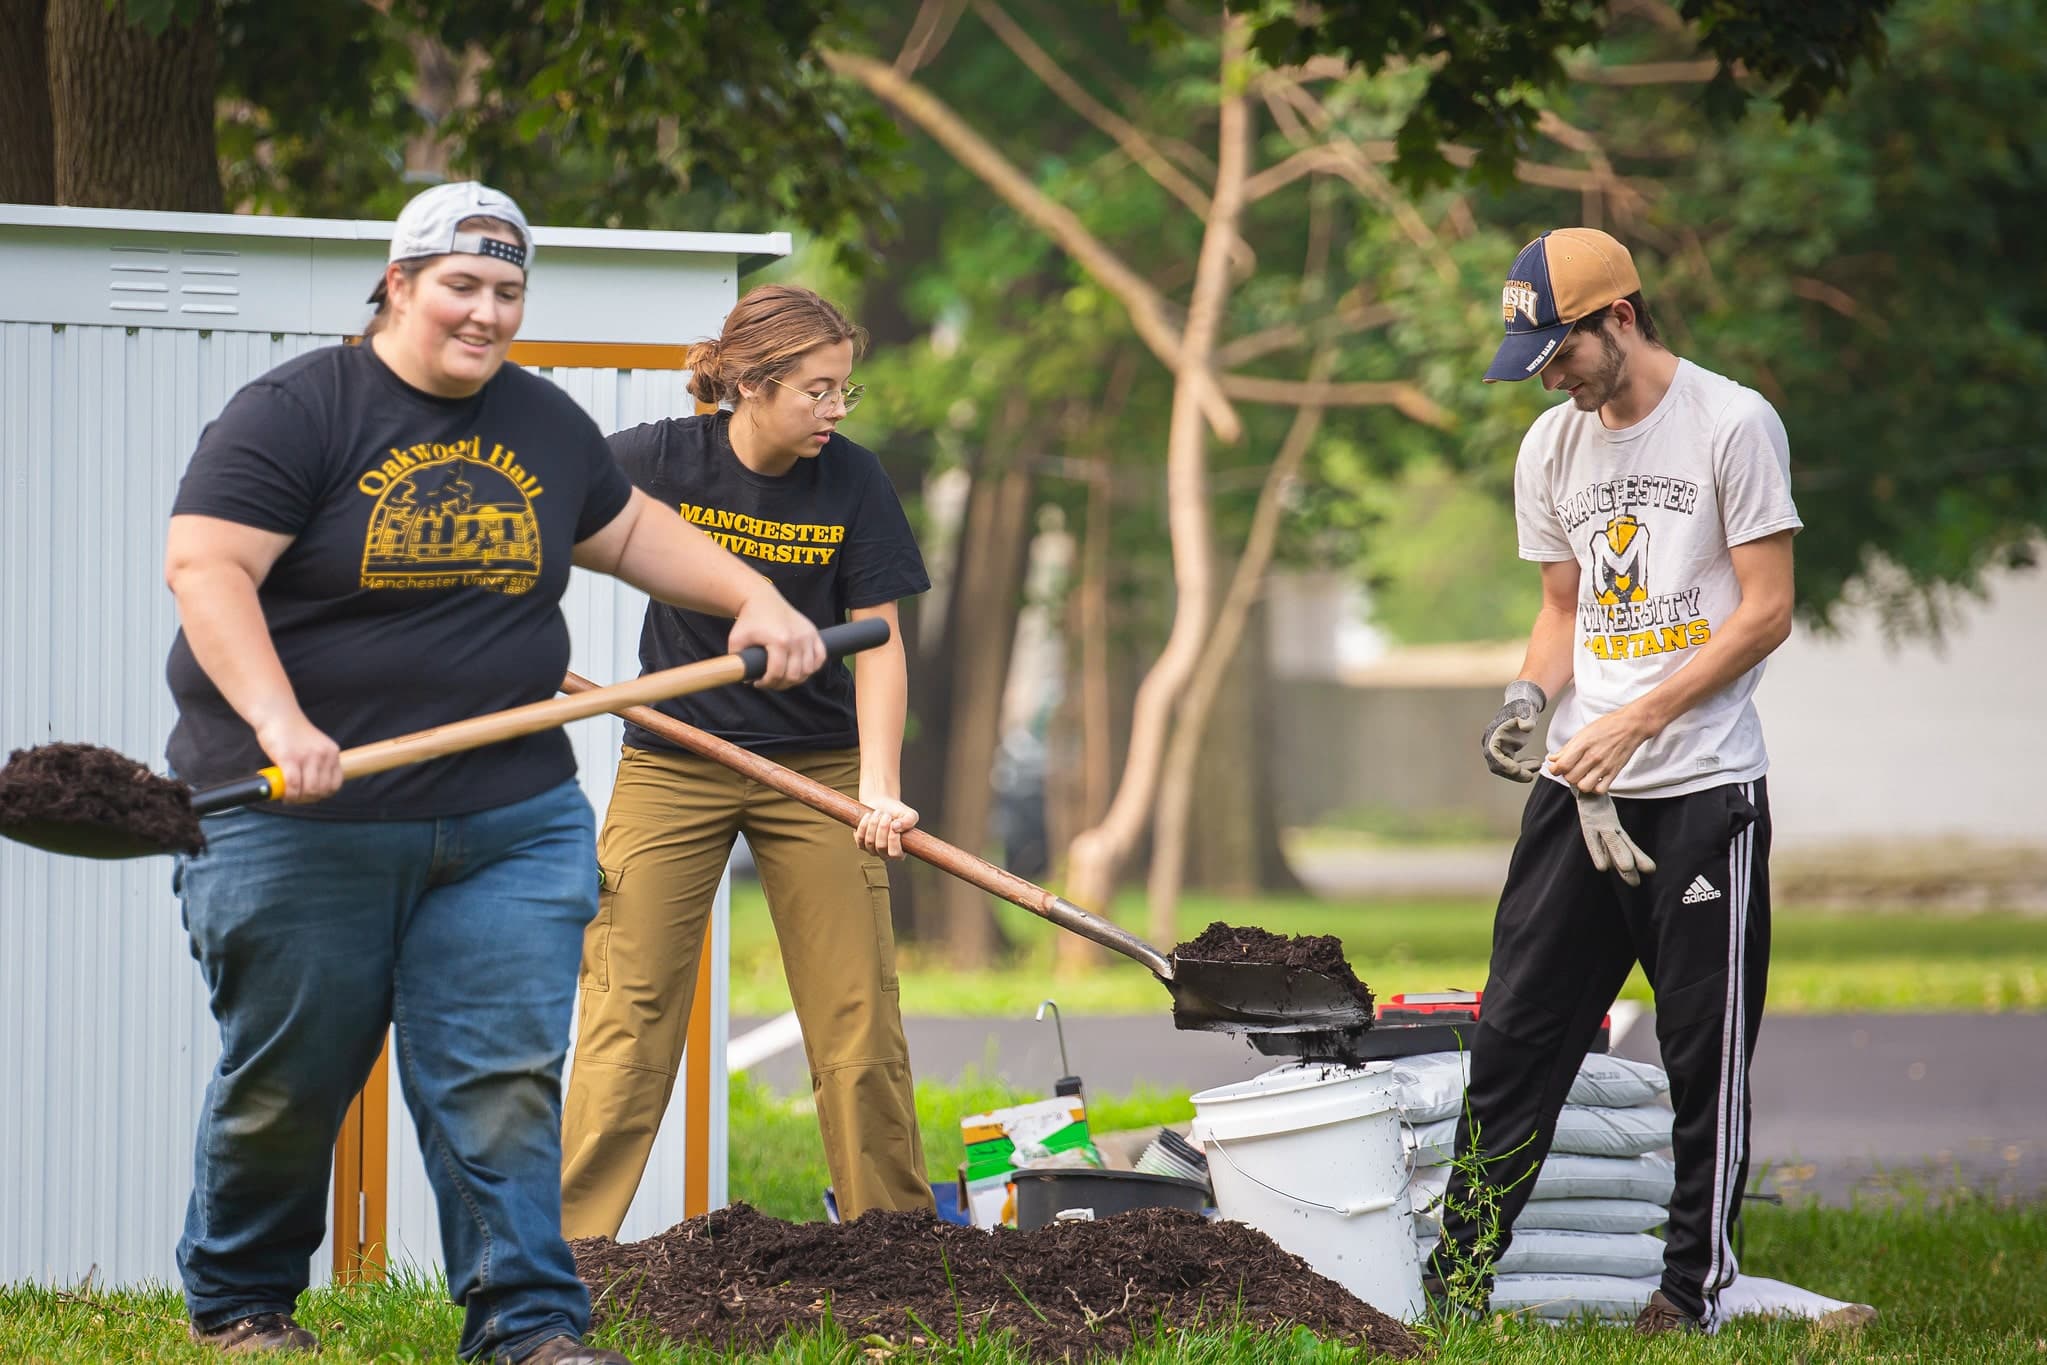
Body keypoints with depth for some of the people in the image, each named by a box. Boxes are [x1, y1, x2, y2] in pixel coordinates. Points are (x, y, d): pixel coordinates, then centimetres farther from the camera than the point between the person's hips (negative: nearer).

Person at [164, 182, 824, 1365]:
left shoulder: (543, 424, 13)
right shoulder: (294, 413, -8)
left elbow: (630, 530, 29)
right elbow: (206, 568, -17)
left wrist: (755, 600, 14)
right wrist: (280, 722, -30)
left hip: (510, 823, 4)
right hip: (301, 821, -4)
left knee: (506, 1081, -4)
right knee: (287, 1081, 6)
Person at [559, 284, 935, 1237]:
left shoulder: (851, 481, -9)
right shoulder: (661, 460, -12)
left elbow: (877, 640, -8)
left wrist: (879, 787, -18)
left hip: (816, 768, 1)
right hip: (671, 764, -1)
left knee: (858, 1013, 0)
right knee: (631, 1011, -3)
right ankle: (568, 1243, 1)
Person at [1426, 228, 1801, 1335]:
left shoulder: (1732, 424, -7)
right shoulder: (1551, 447, 12)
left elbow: (1766, 612, -10)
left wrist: (1633, 723, -14)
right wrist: (1532, 698, -1)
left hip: (1704, 788, -5)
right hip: (1580, 786, 5)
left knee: (1706, 1054, 0)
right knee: (1517, 1034, 3)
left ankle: (1694, 1286, 7)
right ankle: (1455, 1276, 7)